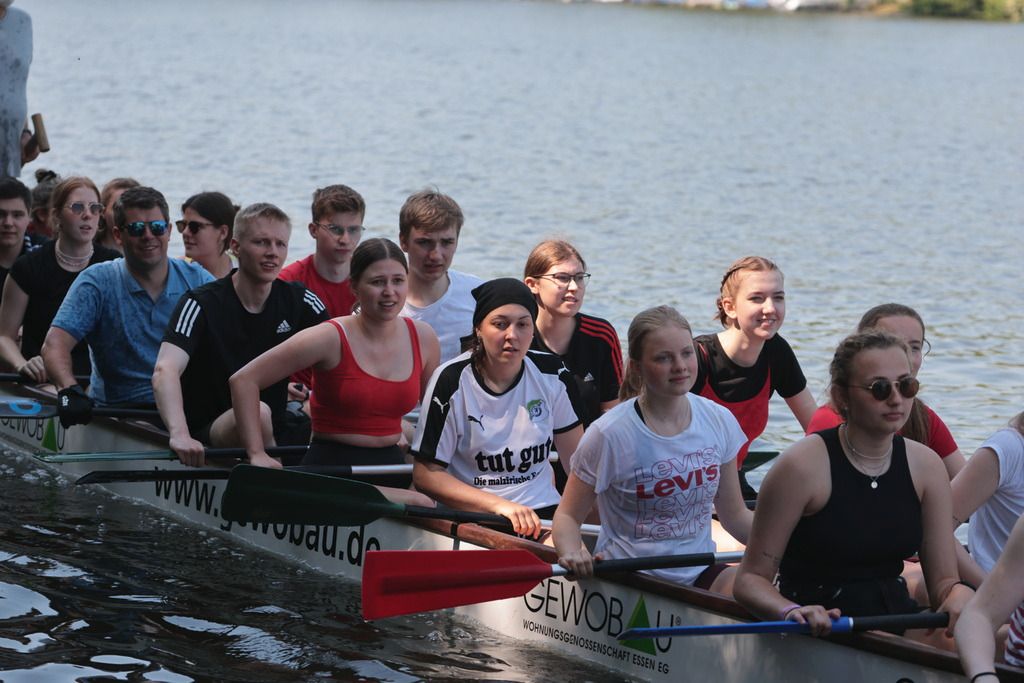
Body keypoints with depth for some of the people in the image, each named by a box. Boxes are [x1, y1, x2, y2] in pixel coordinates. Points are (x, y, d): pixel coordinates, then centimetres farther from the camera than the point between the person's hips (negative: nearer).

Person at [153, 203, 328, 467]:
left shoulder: (299, 301, 6)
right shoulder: (201, 304, -9)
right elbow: (165, 371, -24)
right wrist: (180, 435, -43)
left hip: (274, 436, 4)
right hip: (206, 440, -4)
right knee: (257, 412, -32)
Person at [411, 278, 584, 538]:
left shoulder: (552, 374, 5)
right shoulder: (452, 381, -6)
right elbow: (426, 474, -7)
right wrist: (500, 505, -17)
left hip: (543, 512, 3)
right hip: (470, 518, -3)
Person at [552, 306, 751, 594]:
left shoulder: (718, 422, 5)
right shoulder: (610, 434, -9)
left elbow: (735, 516, 14)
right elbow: (568, 515, -1)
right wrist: (571, 553, -24)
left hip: (699, 574, 4)